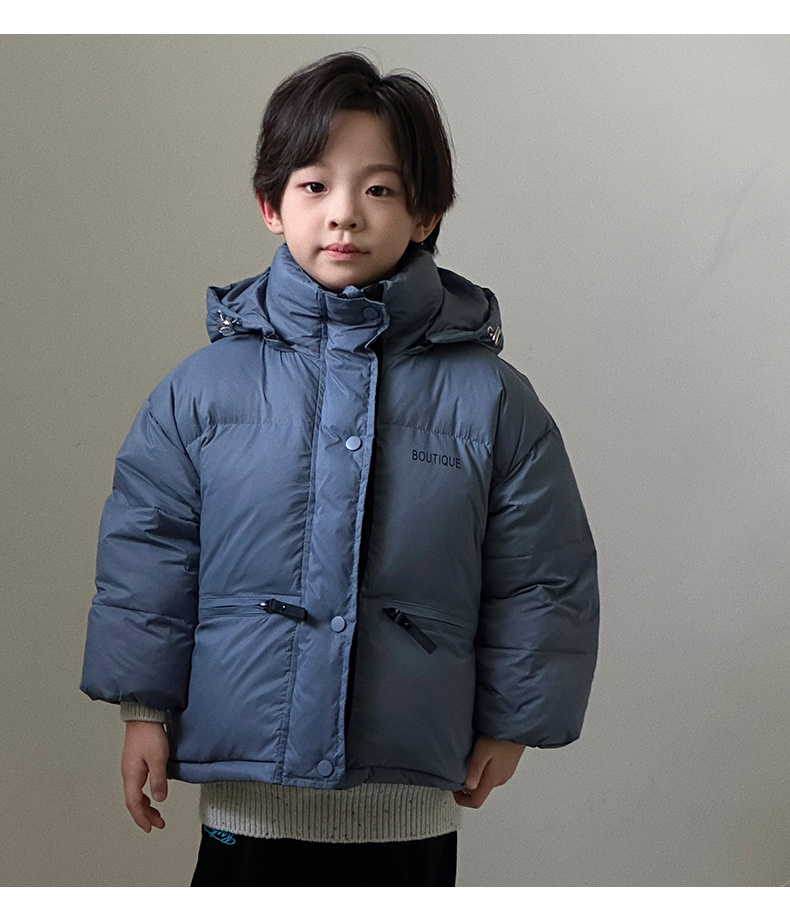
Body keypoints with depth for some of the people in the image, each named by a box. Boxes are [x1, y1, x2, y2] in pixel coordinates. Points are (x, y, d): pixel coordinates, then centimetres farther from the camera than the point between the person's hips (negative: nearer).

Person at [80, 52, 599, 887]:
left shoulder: (490, 397, -3)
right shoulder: (204, 386, -2)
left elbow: (544, 574, 3)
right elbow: (146, 545, 3)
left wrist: (510, 722, 5)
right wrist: (145, 709, 2)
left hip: (411, 802, 0)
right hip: (245, 789, 0)